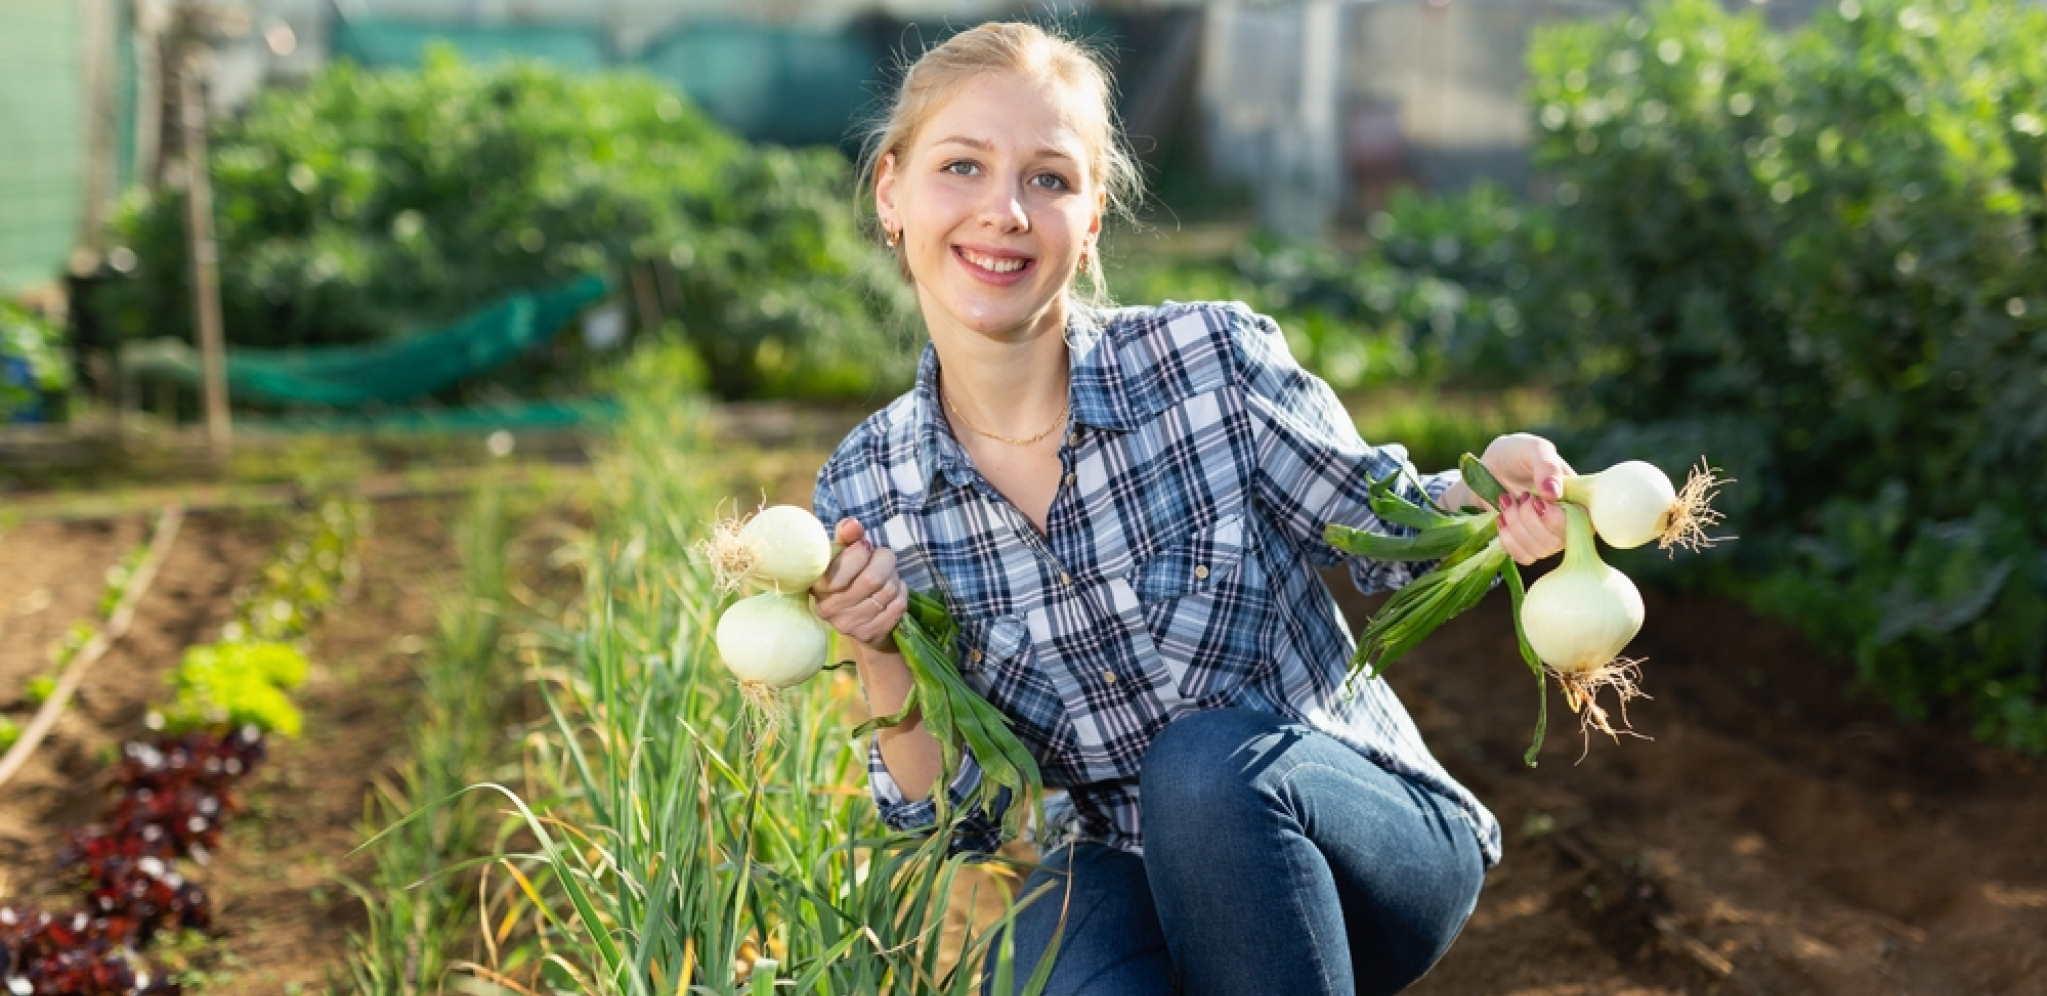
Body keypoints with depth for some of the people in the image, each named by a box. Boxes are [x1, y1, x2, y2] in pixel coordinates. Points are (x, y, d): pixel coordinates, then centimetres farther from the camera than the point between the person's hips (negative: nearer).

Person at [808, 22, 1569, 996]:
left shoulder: (1216, 360, -14)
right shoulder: (863, 495, -5)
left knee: (1206, 759, -33)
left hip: (1374, 840, 0)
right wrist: (884, 661, -22)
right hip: (1123, 876, 0)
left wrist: (1488, 490, -23)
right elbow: (950, 814, -2)